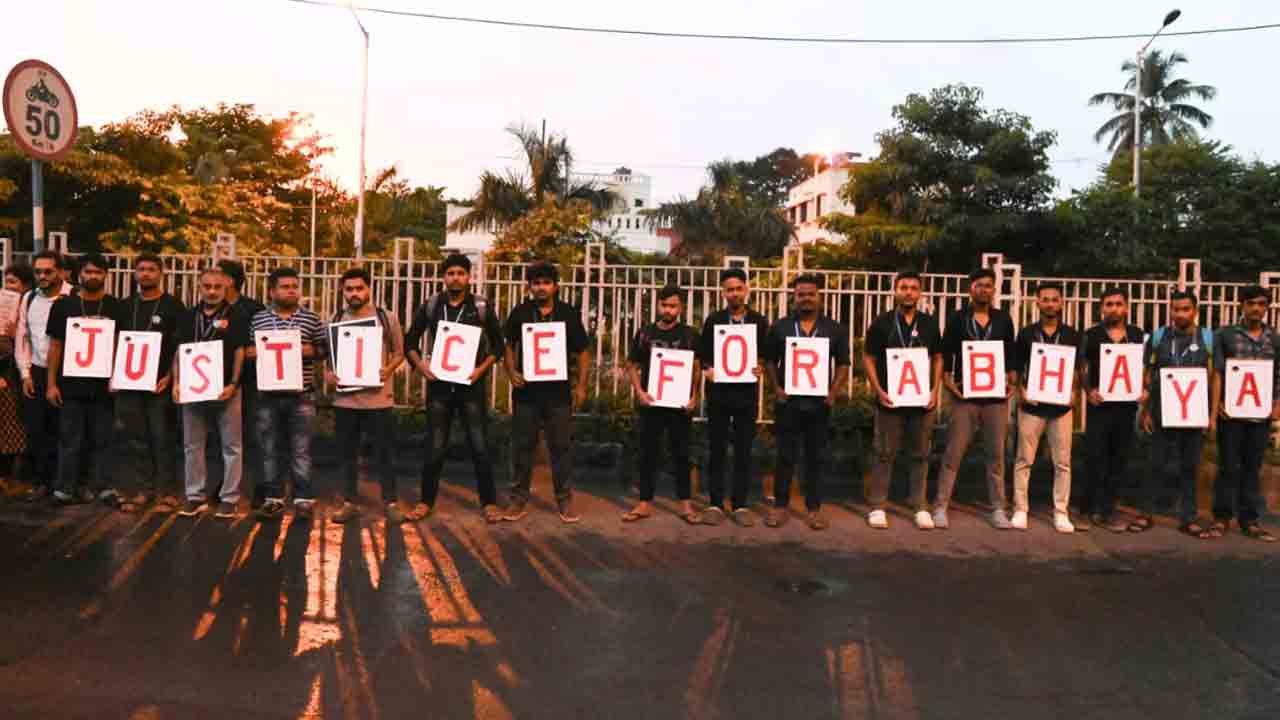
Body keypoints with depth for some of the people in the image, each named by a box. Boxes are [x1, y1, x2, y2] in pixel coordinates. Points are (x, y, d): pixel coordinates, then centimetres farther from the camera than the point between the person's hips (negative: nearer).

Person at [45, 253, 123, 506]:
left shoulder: (115, 307, 5)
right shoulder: (64, 305, 3)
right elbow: (55, 345, 4)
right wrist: (52, 383, -1)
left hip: (103, 384, 1)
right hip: (71, 384, -1)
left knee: (101, 439, 7)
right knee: (70, 440, 5)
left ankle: (101, 486, 13)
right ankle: (66, 488, 12)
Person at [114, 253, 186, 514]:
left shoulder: (173, 306, 0)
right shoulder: (126, 306, 13)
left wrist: (170, 376, -14)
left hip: (160, 382, -4)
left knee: (162, 438, -3)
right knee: (136, 438, 6)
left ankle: (165, 491, 4)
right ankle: (145, 488, 15)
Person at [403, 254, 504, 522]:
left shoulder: (482, 307, -1)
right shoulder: (430, 306, 3)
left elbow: (498, 345, 3)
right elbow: (410, 341, 10)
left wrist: (482, 368, -11)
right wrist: (420, 364, -6)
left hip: (471, 385, -1)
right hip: (439, 385, 1)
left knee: (480, 446, 1)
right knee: (435, 447, 7)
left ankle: (489, 502, 13)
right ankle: (426, 500, 21)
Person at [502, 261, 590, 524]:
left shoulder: (569, 314, 3)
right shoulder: (519, 313, 5)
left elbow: (582, 353, 6)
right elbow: (508, 347, 9)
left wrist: (581, 386, -1)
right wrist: (511, 372, -8)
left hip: (559, 391, -1)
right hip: (526, 390, 1)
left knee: (561, 446, 4)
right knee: (522, 445, 7)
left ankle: (565, 500, 14)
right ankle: (519, 499, 17)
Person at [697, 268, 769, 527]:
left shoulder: (759, 322, 6)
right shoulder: (713, 320, 5)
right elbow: (702, 354, 6)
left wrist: (762, 368, -12)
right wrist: (707, 370, -13)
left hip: (747, 393, 0)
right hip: (718, 392, 0)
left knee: (744, 451, 5)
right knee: (716, 450, 4)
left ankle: (740, 504, 13)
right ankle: (715, 503, 12)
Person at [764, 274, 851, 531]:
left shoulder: (833, 329, 5)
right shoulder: (780, 327, 4)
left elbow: (843, 364, 8)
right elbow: (770, 360, 7)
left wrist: (833, 392, -5)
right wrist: (776, 388, -6)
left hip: (819, 402, 1)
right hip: (787, 401, 0)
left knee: (816, 457, 7)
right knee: (786, 456, 5)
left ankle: (814, 508, 16)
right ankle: (780, 505, 15)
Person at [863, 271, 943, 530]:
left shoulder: (929, 323, 8)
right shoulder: (881, 322, 1)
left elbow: (938, 358, 12)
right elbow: (868, 359, 1)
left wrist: (935, 390, 0)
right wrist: (878, 390, -10)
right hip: (890, 399, -2)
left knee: (920, 455, 7)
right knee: (885, 454, 1)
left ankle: (921, 507, 16)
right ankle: (878, 507, 8)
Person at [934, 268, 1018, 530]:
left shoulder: (1004, 319, 11)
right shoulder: (956, 319, 4)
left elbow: (1012, 355, 13)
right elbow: (945, 355, 3)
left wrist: (1012, 382, 0)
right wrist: (948, 382, -8)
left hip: (996, 397, 2)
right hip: (964, 395, -2)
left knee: (996, 454, 6)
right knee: (953, 453, -2)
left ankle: (998, 509, 15)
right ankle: (941, 507, 3)